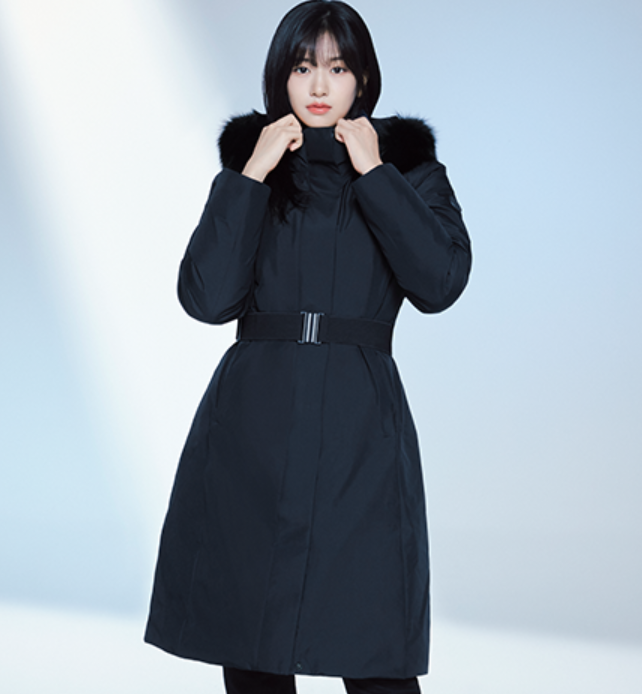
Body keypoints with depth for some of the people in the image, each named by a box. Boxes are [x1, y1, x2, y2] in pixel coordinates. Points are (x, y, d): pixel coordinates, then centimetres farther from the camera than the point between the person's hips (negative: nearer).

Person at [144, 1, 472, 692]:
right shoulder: (250, 160, 12)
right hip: (254, 422, 1)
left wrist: (372, 172, -6)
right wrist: (252, 174, -6)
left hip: (361, 427, -1)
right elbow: (206, 297, -4)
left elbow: (440, 281, -9)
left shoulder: (407, 167, 10)